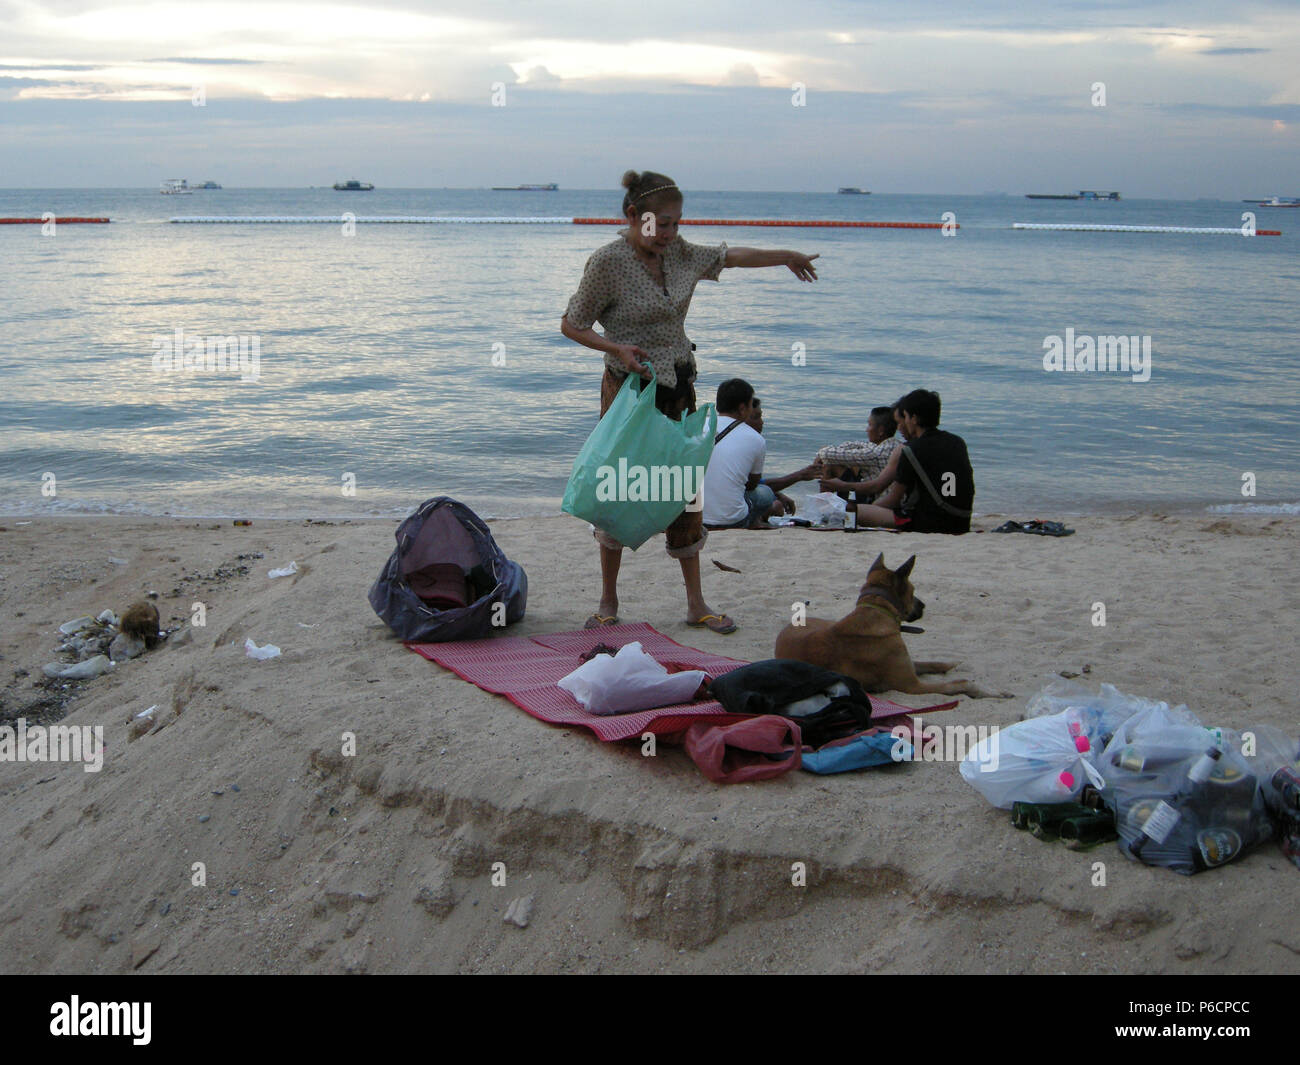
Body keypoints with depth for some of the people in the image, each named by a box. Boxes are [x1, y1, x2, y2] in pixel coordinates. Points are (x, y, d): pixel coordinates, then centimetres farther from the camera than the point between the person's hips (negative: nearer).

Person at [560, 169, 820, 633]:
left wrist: (787, 257, 33)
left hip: (678, 388, 5)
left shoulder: (680, 253, 4)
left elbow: (731, 256, 21)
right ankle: (608, 602, 17)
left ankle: (696, 603, 13)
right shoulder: (608, 262, -13)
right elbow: (571, 324, -7)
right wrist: (618, 348, -22)